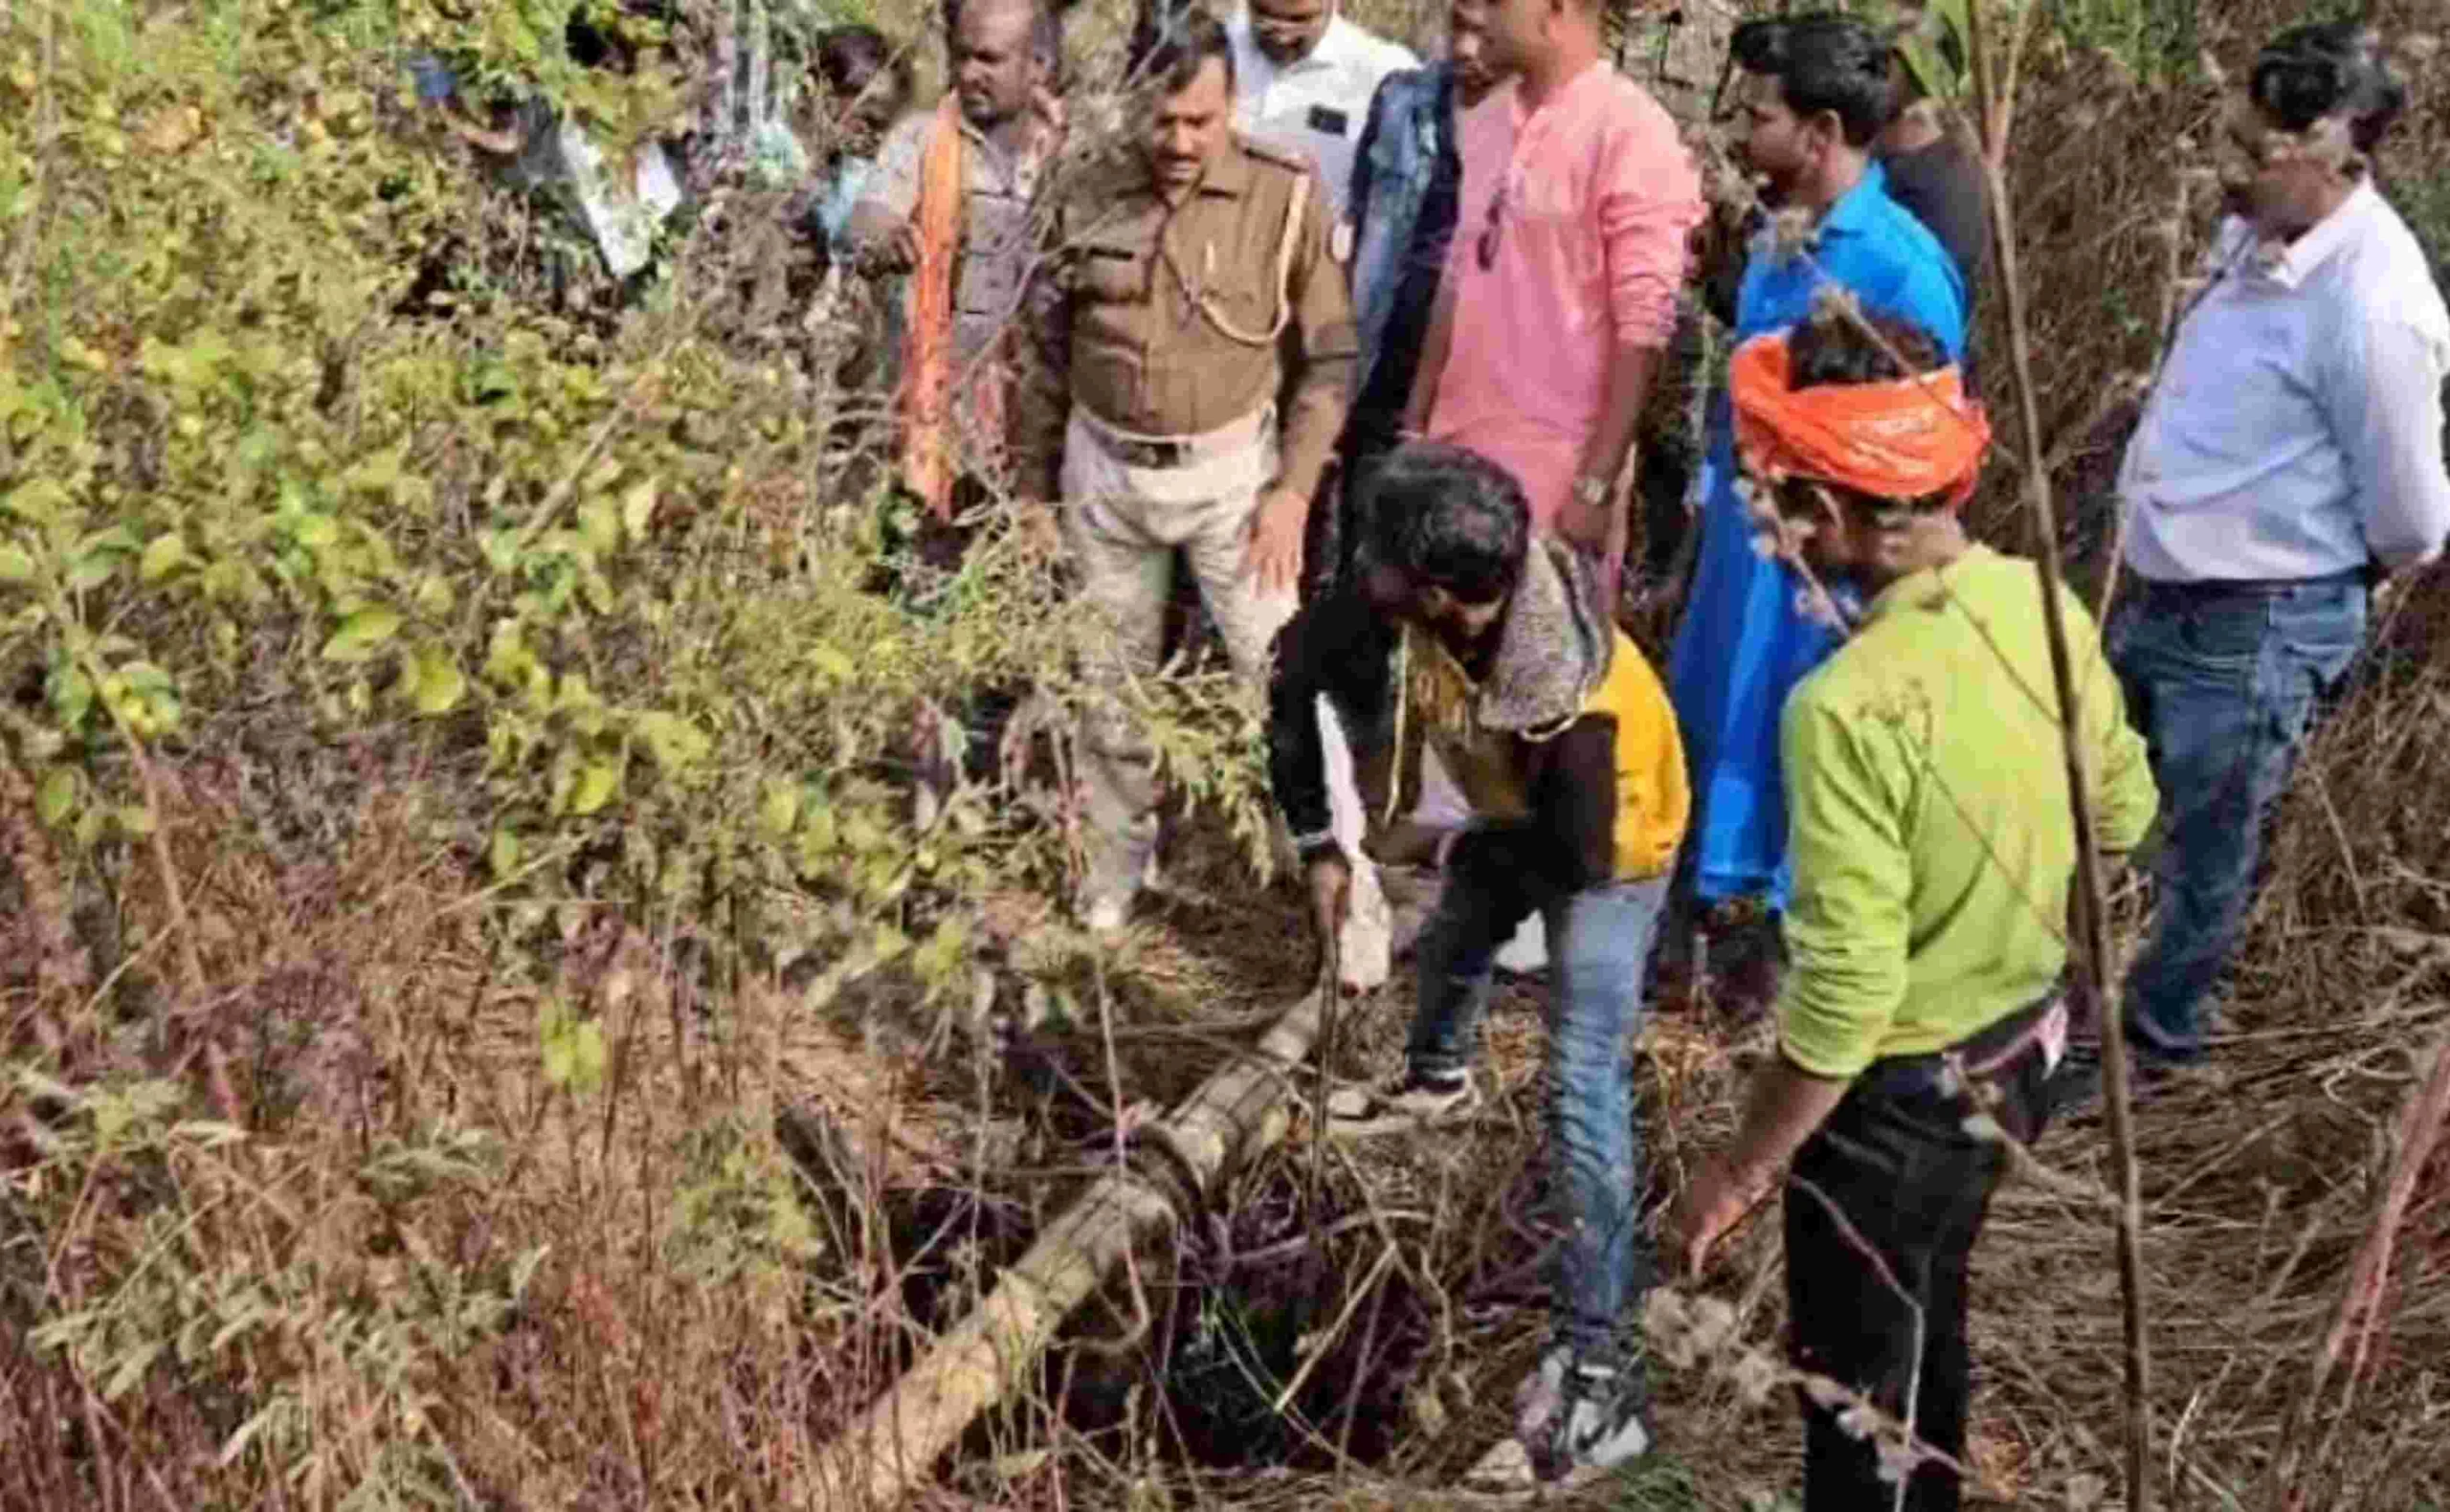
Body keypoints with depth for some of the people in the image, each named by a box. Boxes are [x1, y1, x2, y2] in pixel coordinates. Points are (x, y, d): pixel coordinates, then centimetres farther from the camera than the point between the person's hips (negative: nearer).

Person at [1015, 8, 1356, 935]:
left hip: (1231, 470, -3)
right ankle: (1112, 880, 32)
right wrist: (1034, 491, 11)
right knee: (1111, 687, 15)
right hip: (1104, 473, 3)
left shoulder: (1287, 196, -11)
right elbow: (1048, 360, 9)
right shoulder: (1088, 204, -2)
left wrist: (1295, 486, -11)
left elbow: (1331, 356, -5)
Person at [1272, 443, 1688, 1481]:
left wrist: (1479, 850, -15)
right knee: (1453, 939, 35)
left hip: (1610, 842, -7)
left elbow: (1581, 856, -34)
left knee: (1583, 1086, -17)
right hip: (1514, 813, 8)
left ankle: (1598, 1361, -15)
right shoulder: (1392, 600, -31)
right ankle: (1439, 1076, 71)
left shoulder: (1565, 693, -47)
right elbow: (1299, 681, -12)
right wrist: (1317, 844, -11)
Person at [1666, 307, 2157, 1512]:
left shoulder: (1849, 710, -33)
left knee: (1854, 1380, 16)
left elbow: (1840, 1004, -29)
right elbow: (2124, 813, 6)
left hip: (1896, 1097, -8)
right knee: (1925, 1321, 30)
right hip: (2025, 1046, 8)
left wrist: (1740, 1171, -16)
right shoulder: (2044, 605, -10)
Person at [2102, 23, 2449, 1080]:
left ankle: (2156, 1039, 35)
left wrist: (2317, 572, 2)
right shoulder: (2260, 233, -1)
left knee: (2203, 855, 12)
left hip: (2257, 630, -9)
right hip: (2167, 594, 9)